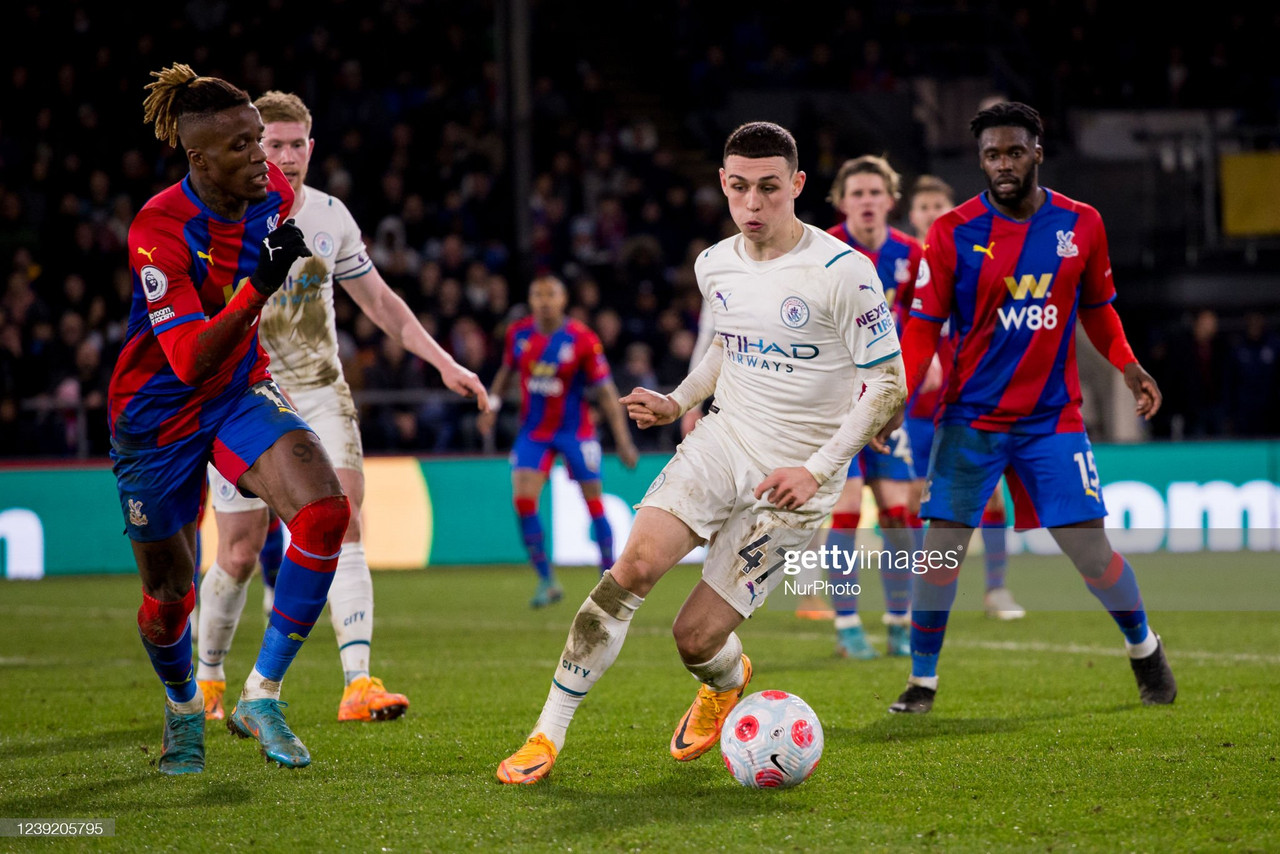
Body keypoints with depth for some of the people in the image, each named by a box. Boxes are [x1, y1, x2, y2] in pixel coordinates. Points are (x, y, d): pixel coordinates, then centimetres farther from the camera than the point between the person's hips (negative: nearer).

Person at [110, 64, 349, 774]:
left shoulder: (273, 192, -10)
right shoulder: (159, 229, -27)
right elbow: (191, 360, -34)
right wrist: (259, 285, -45)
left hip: (240, 393, 4)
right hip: (159, 415, -4)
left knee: (325, 511, -24)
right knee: (170, 595, 9)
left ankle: (260, 695, -12)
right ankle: (182, 708, 44)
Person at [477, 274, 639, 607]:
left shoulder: (582, 339, -14)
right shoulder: (518, 333, -3)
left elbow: (606, 392, -11)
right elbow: (507, 370, 16)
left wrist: (623, 442, -14)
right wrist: (492, 405, 3)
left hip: (575, 430, -3)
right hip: (533, 431, 3)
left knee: (594, 503, 1)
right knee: (523, 499, -13)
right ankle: (547, 582, -4)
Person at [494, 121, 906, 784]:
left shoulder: (843, 273, -15)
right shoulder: (715, 266, 5)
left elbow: (888, 384, -12)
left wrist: (816, 470, -18)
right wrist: (679, 403, 11)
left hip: (796, 476, -4)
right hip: (724, 438, 5)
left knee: (696, 636, -7)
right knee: (635, 566, -20)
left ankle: (726, 684, 33)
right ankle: (547, 735, -13)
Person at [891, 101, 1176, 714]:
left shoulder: (1081, 225, 0)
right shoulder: (952, 233, -7)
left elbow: (1097, 308, 14)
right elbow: (923, 325, -4)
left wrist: (1128, 367, -1)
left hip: (1053, 416, 1)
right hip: (971, 416, -1)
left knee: (1089, 546, -1)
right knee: (942, 543, -6)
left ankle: (1144, 649, 24)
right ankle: (922, 681, 9)